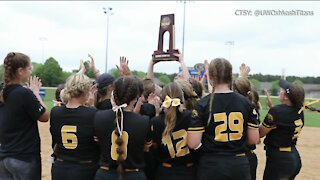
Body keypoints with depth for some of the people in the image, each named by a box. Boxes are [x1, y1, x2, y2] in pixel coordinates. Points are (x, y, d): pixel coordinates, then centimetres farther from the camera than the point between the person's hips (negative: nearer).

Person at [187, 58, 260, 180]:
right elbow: (254, 139, 1)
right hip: (240, 164, 2)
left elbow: (193, 143, -15)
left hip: (211, 165, -2)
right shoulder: (245, 103, -2)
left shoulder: (202, 104, -11)